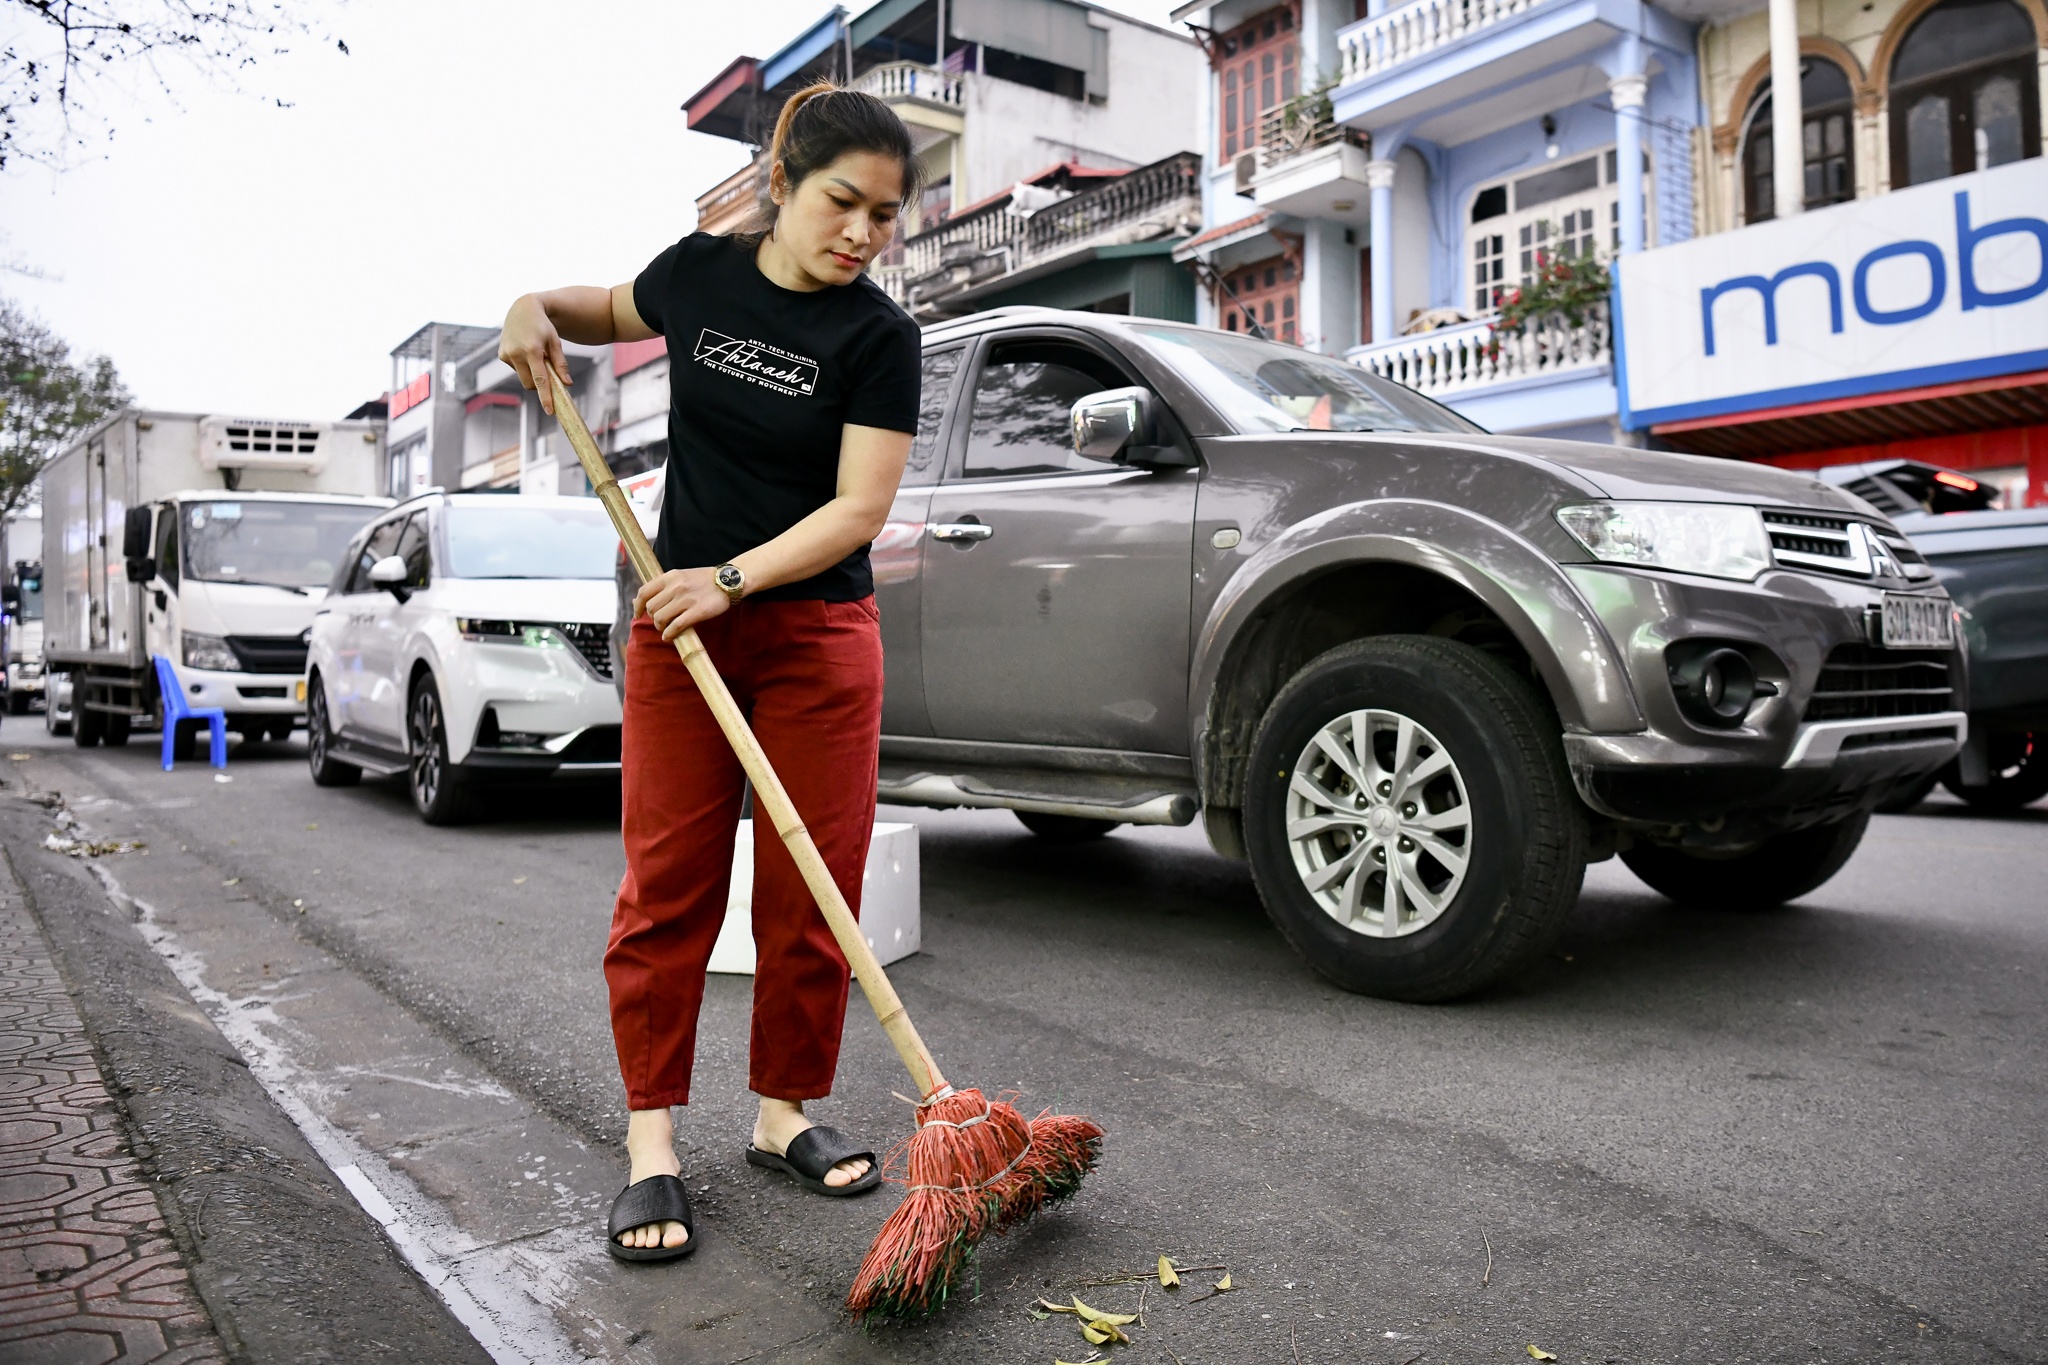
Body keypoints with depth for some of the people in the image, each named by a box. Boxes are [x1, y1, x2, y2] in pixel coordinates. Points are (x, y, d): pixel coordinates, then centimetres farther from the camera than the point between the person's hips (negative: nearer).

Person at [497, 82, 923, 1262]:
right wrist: (543, 309, 6)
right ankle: (653, 1142, 8)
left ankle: (785, 1113, 18)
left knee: (812, 888, 2)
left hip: (817, 633, -1)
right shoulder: (701, 271, 3)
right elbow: (618, 312, 26)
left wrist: (730, 580, -23)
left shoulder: (880, 335, -7)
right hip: (677, 623, 2)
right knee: (668, 884, 0)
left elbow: (860, 508, -14)